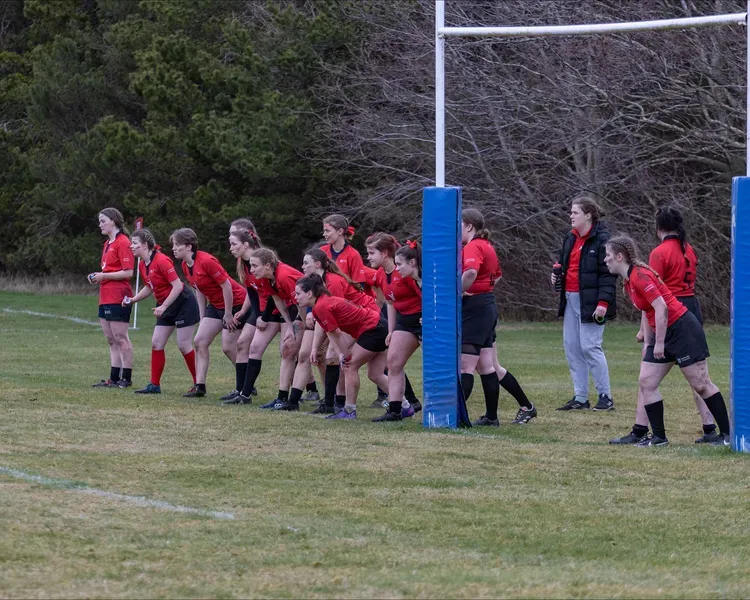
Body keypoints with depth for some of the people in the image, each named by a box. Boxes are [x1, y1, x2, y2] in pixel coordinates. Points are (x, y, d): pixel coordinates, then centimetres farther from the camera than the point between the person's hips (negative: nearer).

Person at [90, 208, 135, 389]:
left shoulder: (123, 243, -12)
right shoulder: (108, 244, 17)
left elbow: (128, 272, -17)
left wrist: (104, 276, -14)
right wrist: (97, 276, 8)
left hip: (118, 298, -10)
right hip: (106, 298, 10)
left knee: (120, 338, -6)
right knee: (111, 340, 10)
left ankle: (126, 378, -2)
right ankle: (114, 378, 12)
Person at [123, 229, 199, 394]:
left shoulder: (161, 260, -22)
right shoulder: (142, 265, 5)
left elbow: (177, 286, -25)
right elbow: (149, 287, 20)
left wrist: (163, 307, -25)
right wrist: (133, 299, 4)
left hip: (183, 304, -9)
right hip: (166, 308, 9)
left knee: (184, 345, -7)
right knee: (156, 343, 4)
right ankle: (155, 385, 8)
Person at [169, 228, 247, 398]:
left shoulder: (206, 261, -26)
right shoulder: (186, 266, 2)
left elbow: (226, 285, -23)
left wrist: (228, 314, -19)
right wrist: (203, 318, 11)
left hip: (235, 303, -9)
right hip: (216, 304, 9)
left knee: (228, 347, -7)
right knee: (200, 341, 0)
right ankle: (199, 387, 1)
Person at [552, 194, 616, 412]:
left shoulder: (601, 239, -11)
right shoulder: (571, 238, 15)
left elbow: (607, 273, -15)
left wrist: (603, 302, -21)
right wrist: (557, 276, 8)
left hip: (590, 302, -9)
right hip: (571, 299, 9)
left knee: (590, 347, -10)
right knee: (571, 347, 8)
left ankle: (605, 397, -2)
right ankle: (580, 398, 14)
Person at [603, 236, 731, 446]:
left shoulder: (639, 276, -19)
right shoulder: (628, 281, 11)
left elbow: (661, 308, -24)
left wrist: (659, 343, -21)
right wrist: (648, 342, 16)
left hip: (682, 328, -10)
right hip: (662, 334, 10)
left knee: (701, 384, -4)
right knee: (646, 383, 3)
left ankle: (726, 433, 3)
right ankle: (658, 436, 6)